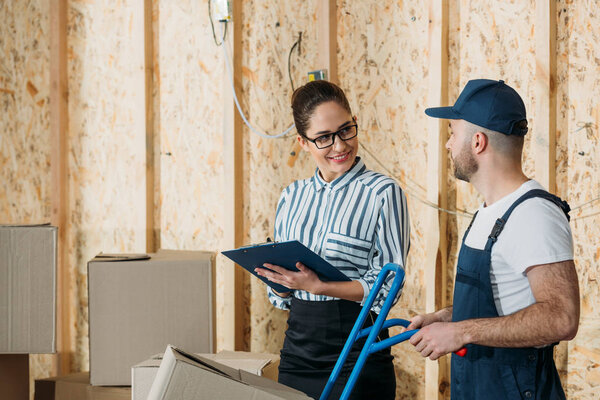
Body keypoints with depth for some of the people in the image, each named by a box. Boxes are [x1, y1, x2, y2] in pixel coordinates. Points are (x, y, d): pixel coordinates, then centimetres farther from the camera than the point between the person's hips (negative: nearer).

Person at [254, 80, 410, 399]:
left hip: (357, 351, -5)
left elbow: (387, 286, -13)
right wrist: (276, 275, -7)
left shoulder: (383, 193, -7)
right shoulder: (292, 197, 10)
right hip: (298, 346, 5)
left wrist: (318, 286, -22)